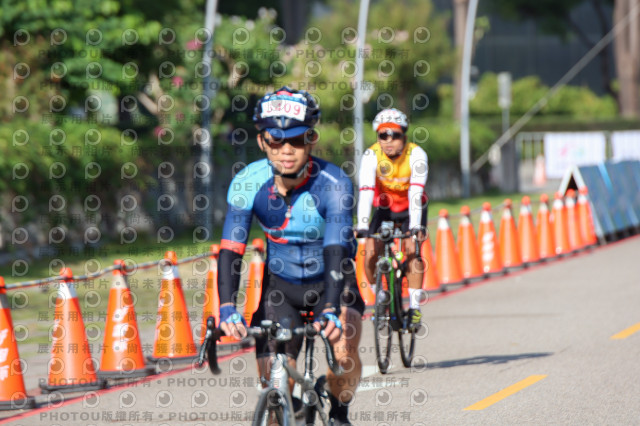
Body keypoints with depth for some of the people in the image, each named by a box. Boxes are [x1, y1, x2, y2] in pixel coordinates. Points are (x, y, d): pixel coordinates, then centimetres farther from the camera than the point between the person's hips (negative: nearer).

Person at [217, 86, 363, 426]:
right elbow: (230, 250, -24)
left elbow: (336, 252, -35)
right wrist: (227, 308, -40)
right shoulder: (248, 183, -19)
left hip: (330, 281, -2)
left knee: (343, 350, -29)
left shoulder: (333, 184, -26)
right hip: (280, 283, 2)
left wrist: (330, 310, -50)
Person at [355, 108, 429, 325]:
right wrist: (362, 226, -46)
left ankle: (414, 306, -15)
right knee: (370, 253, -14)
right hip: (384, 208, 1)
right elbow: (366, 191, -34)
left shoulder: (416, 154, -26)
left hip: (411, 209, -1)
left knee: (412, 250, -22)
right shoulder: (371, 155, -24)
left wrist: (415, 226, -47)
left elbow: (416, 192, -36)